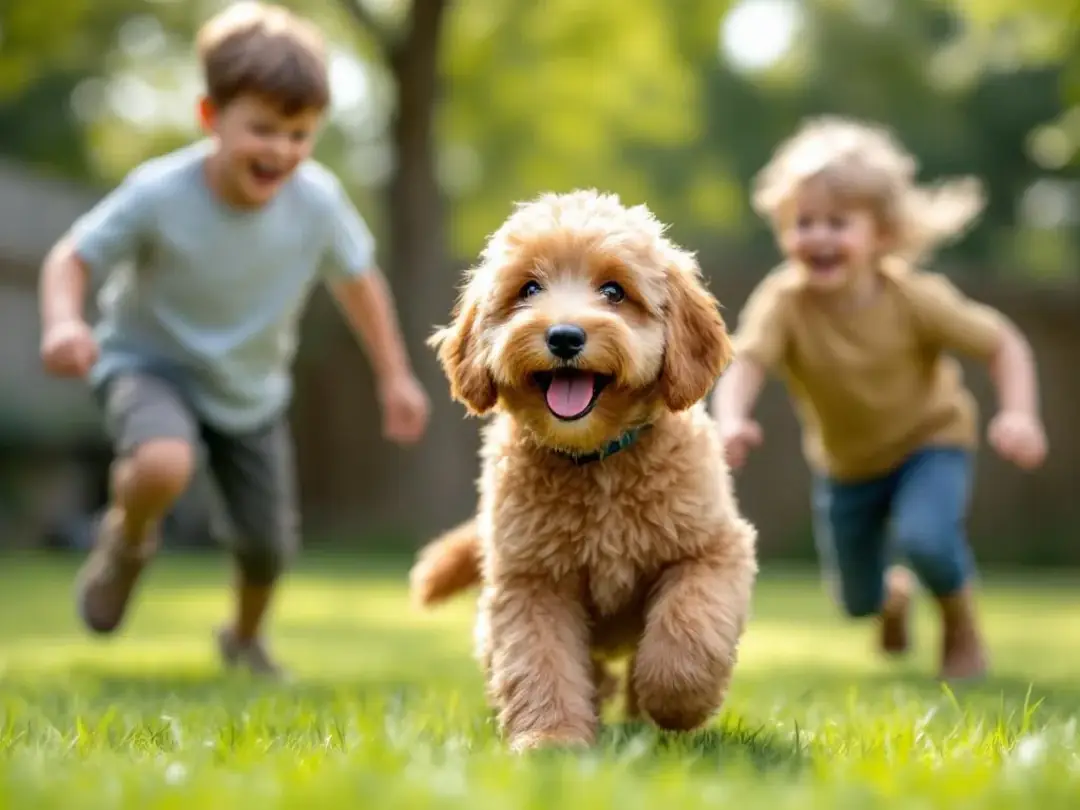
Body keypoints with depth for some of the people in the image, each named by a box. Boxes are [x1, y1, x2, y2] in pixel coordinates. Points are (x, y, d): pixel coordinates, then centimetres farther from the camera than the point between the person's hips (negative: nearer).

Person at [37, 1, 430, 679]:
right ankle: (126, 540, 3)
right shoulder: (158, 193, -29)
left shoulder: (318, 200, -22)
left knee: (271, 545, 9)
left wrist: (395, 375, 4)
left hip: (252, 388, 3)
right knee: (163, 466, -36)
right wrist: (63, 322, -39)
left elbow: (358, 280, -3)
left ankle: (246, 638, 46)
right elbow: (73, 257, -18)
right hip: (150, 363, -3)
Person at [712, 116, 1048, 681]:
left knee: (923, 538, -32)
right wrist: (731, 421, -66)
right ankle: (894, 595, 53)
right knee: (857, 602, 13)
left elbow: (1004, 345, -18)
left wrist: (1018, 414, -36)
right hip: (845, 463, 2)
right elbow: (745, 361, -45)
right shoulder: (783, 301, -28)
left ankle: (961, 625, 2)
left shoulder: (915, 298, -27)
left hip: (930, 441, -2)